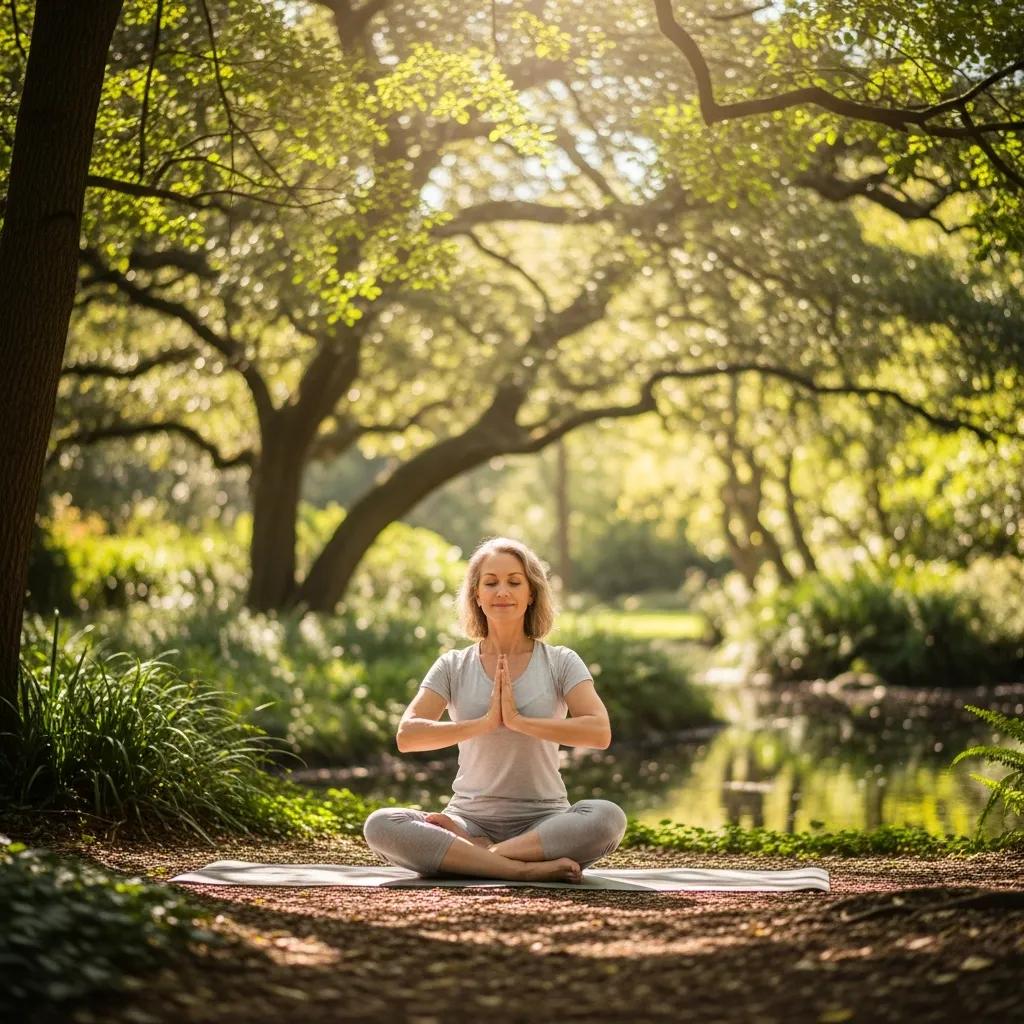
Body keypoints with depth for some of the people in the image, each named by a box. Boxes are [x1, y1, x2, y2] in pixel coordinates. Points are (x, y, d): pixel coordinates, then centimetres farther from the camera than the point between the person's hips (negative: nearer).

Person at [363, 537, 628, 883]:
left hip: (542, 822, -1)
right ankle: (529, 868, -31)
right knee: (380, 825, -28)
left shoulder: (560, 663, 5)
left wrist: (519, 720, -18)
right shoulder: (454, 667, 8)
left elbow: (599, 732, -12)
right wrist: (485, 722, -17)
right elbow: (406, 735, -7)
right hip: (471, 820, 1)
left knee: (607, 817, -34)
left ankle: (469, 856, -26)